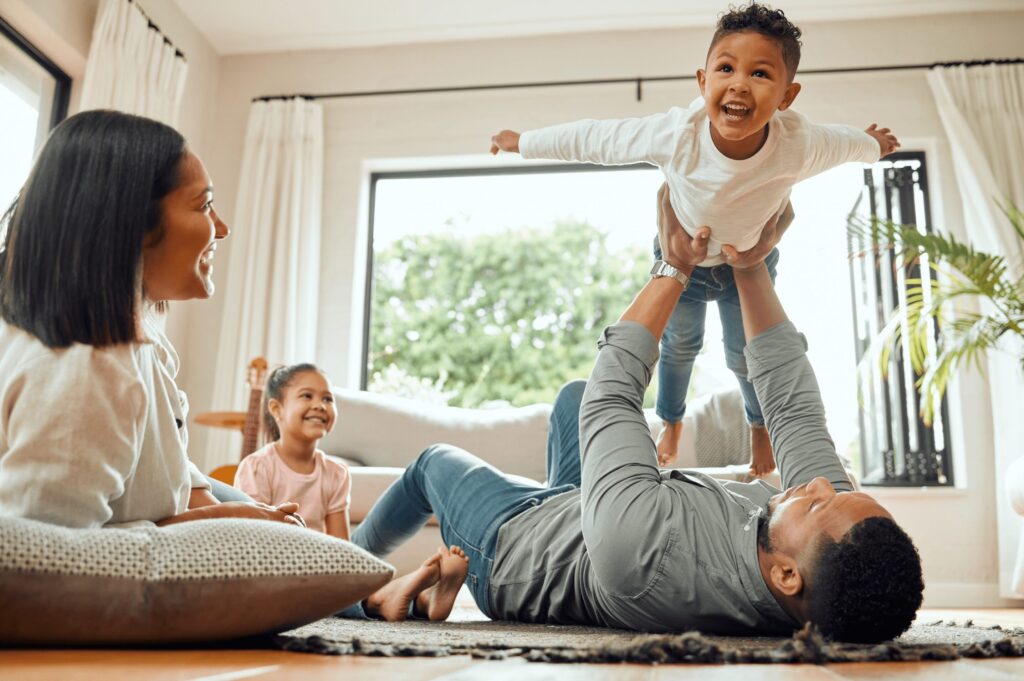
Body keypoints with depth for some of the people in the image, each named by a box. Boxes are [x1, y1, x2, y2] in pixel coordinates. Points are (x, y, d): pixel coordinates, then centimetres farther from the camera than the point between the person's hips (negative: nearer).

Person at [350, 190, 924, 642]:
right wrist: (751, 268, -18)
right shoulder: (847, 538, -34)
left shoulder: (642, 545, -51)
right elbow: (794, 405, -20)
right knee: (574, 393, 22)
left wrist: (675, 270, -22)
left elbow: (611, 391, -35)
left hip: (513, 541, -5)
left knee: (435, 460, 23)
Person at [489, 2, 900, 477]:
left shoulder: (799, 146, -36)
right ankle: (670, 423, 53)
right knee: (679, 344, 22)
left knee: (746, 354, 15)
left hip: (751, 259, 0)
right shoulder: (675, 134, -40)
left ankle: (761, 426, 50)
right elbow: (593, 139, -26)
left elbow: (847, 142, -11)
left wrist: (874, 144, 12)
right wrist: (522, 142, -14)